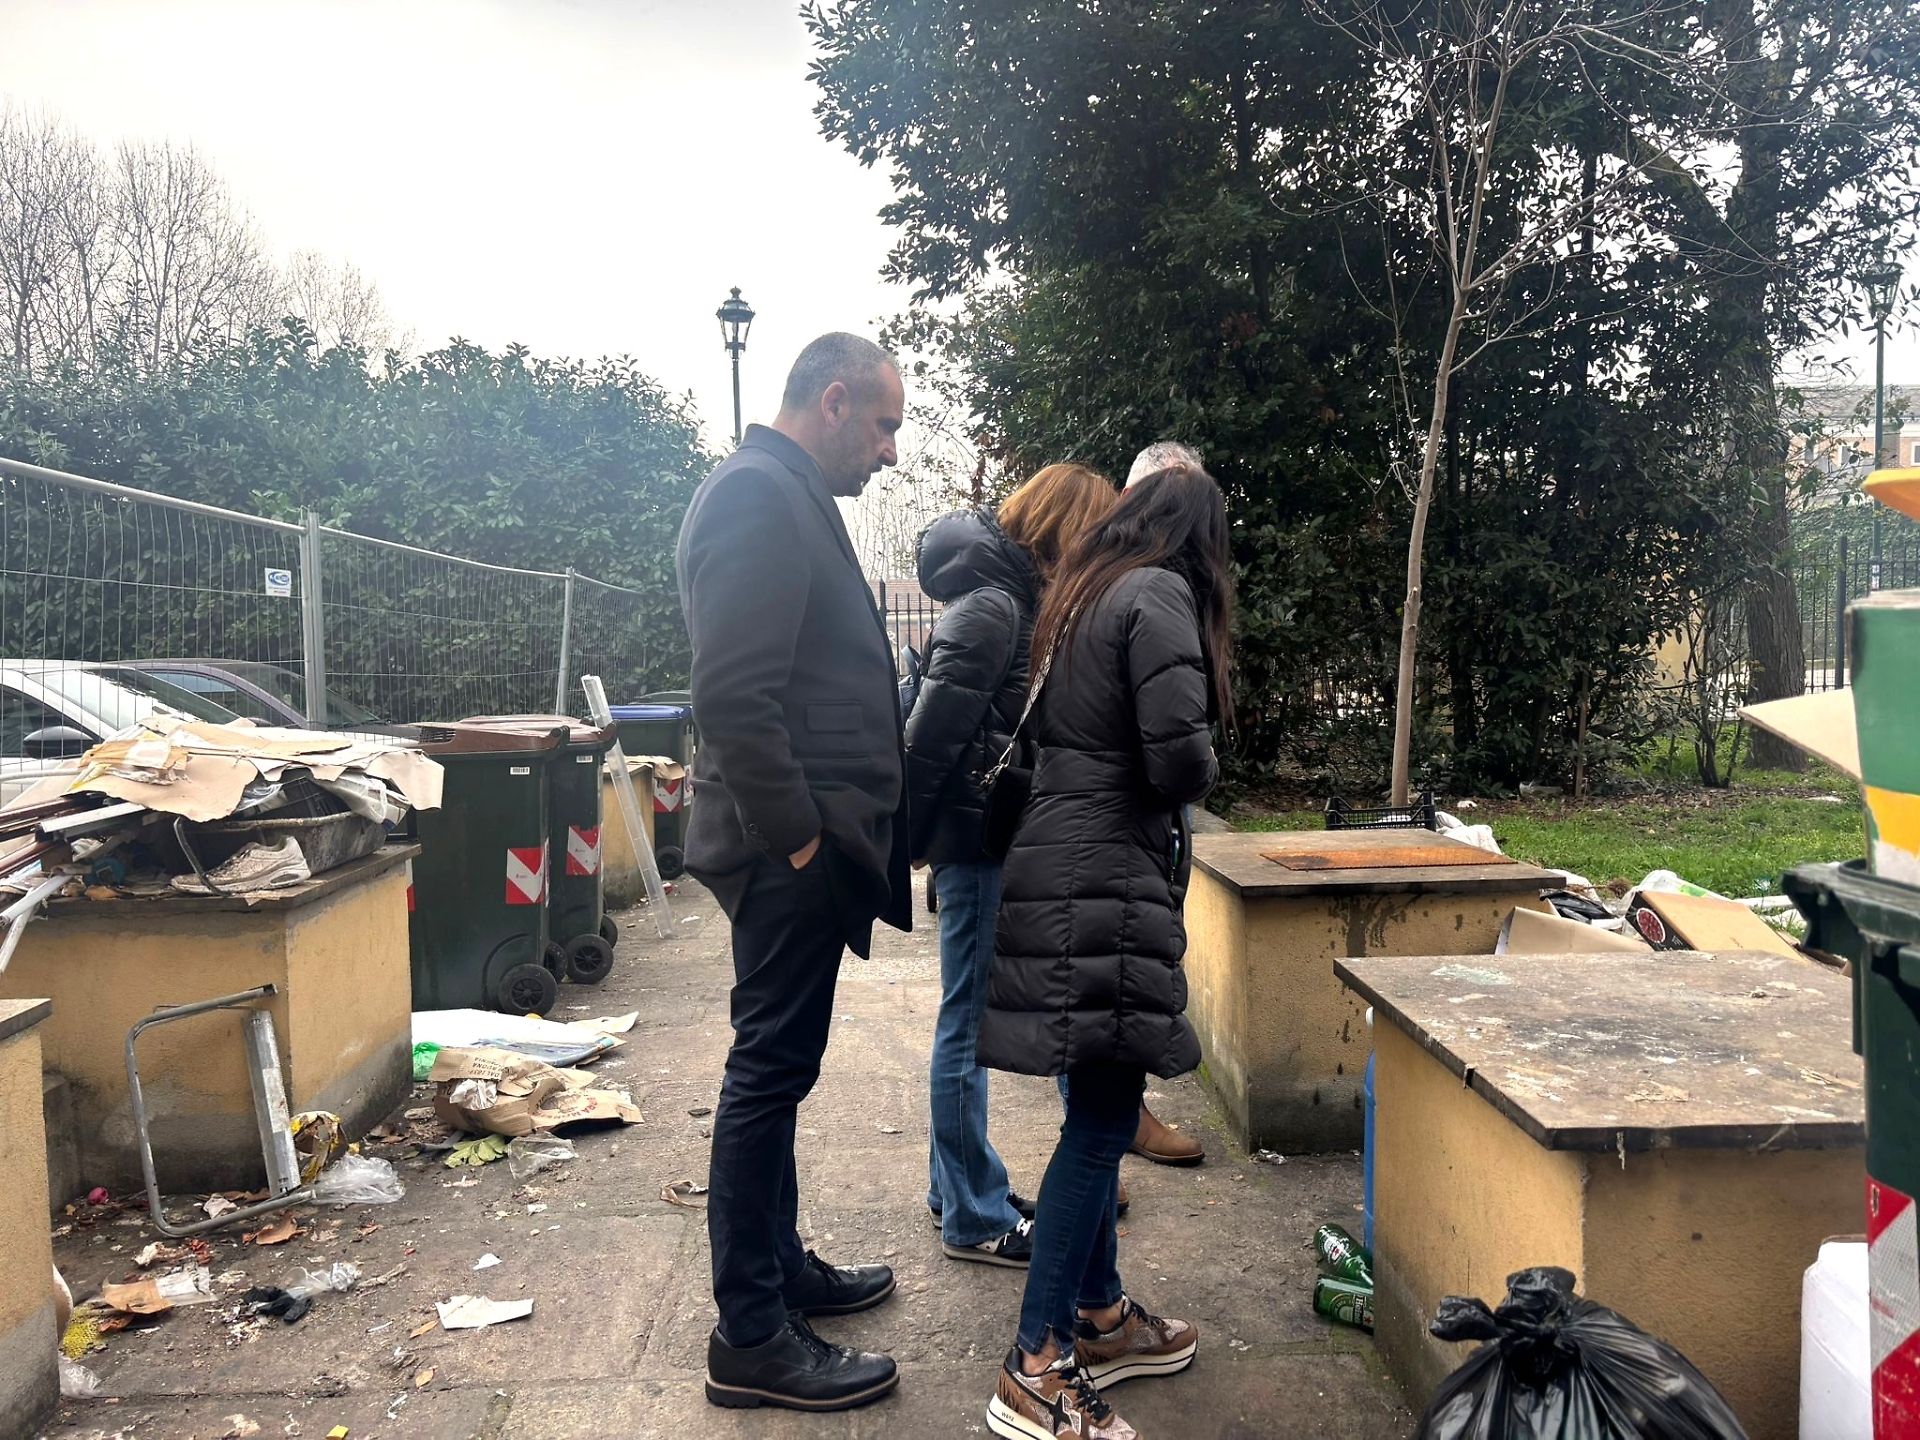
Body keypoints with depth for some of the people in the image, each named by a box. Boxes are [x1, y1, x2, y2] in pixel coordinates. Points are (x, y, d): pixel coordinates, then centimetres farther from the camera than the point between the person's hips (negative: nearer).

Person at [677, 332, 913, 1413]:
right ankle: (752, 1337, 11)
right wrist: (798, 833, -19)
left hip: (808, 842, 10)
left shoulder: (791, 498, 18)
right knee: (773, 1069, -2)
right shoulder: (758, 496, -15)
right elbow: (733, 694, -24)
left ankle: (780, 1266, 33)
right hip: (791, 847, -10)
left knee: (780, 1066, 18)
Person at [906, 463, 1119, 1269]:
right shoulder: (991, 607, -17)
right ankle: (974, 1218, 13)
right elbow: (931, 733, -19)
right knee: (970, 1024, 0)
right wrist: (909, 839, -11)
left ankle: (958, 1186, 31)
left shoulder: (1023, 599, 13)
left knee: (973, 1018, 17)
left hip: (997, 839, 10)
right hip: (978, 840, -10)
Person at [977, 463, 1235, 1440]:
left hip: (1057, 867, 9)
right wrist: (1197, 778, 3)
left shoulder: (1082, 593, 17)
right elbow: (1179, 754, -18)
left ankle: (1099, 1316, 29)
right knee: (1102, 1117, -4)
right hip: (1104, 880, -9)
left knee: (1100, 1108, 17)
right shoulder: (1160, 597, -10)